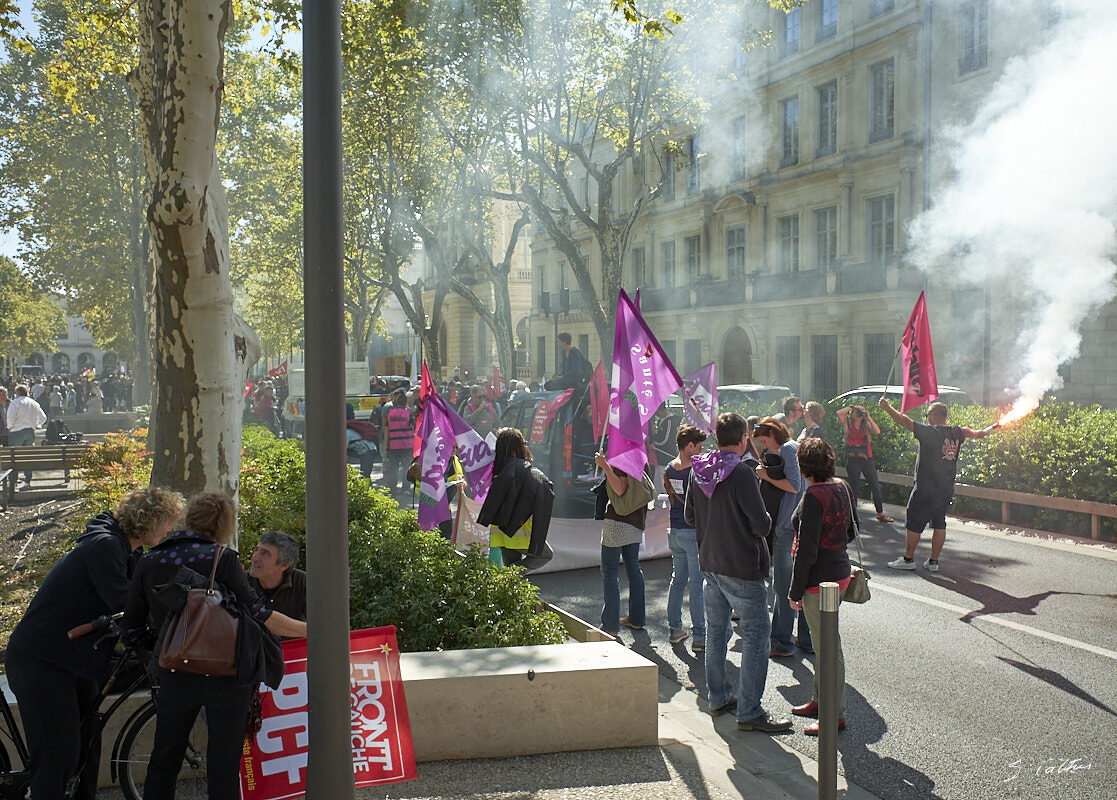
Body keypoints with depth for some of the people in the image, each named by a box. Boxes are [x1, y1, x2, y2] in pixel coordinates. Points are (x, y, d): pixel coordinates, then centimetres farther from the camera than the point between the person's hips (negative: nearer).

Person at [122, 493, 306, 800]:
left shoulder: (149, 562, 5)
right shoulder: (222, 559, -9)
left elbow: (131, 630, 8)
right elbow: (256, 611, -11)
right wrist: (309, 630, -3)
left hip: (175, 674, 4)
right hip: (225, 674, -4)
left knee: (163, 761, 19)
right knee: (224, 763, 5)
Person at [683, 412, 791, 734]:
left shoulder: (699, 470, 2)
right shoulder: (742, 472, -20)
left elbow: (689, 515, 13)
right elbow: (762, 525, -20)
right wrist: (764, 517, 1)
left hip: (709, 563, 8)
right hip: (742, 568, -8)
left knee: (716, 631, 18)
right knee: (756, 635, 0)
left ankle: (718, 698, 29)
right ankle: (749, 712, 2)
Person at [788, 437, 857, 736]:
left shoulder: (813, 496, -22)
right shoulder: (841, 487, 4)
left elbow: (807, 551, -22)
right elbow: (851, 531, 15)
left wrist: (795, 591, -15)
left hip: (820, 580, -9)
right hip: (840, 572, 9)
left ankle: (835, 715, 12)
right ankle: (819, 700, 35)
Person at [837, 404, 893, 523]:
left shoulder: (866, 425, 10)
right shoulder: (848, 423, 3)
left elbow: (877, 432, -6)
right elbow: (839, 413, -13)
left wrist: (868, 417, -7)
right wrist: (853, 407, -7)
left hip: (866, 458, 3)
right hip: (852, 459, -3)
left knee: (875, 486, 4)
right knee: (854, 487, 3)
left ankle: (880, 513, 13)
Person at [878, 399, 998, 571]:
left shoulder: (929, 431, -15)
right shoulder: (957, 432, 3)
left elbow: (904, 421, -18)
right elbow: (979, 434, 20)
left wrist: (887, 407, -9)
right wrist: (993, 427, 41)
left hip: (926, 489, -6)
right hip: (947, 490, 6)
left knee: (914, 523, 4)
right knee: (939, 524, 13)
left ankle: (908, 559, 12)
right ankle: (933, 561, 16)